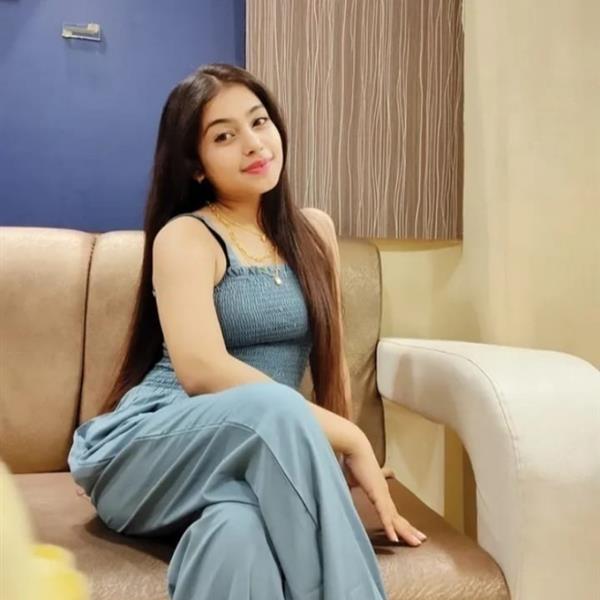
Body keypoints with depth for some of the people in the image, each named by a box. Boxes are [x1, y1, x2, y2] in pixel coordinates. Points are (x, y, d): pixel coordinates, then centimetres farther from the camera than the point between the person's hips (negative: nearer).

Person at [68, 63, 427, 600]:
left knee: (238, 530, -36)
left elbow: (329, 355, 14)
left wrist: (348, 468, 4)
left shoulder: (314, 230, 12)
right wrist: (349, 439, -21)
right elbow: (202, 372, -21)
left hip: (257, 454, 2)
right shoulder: (184, 236, -6)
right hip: (146, 453, -2)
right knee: (276, 409, -35)